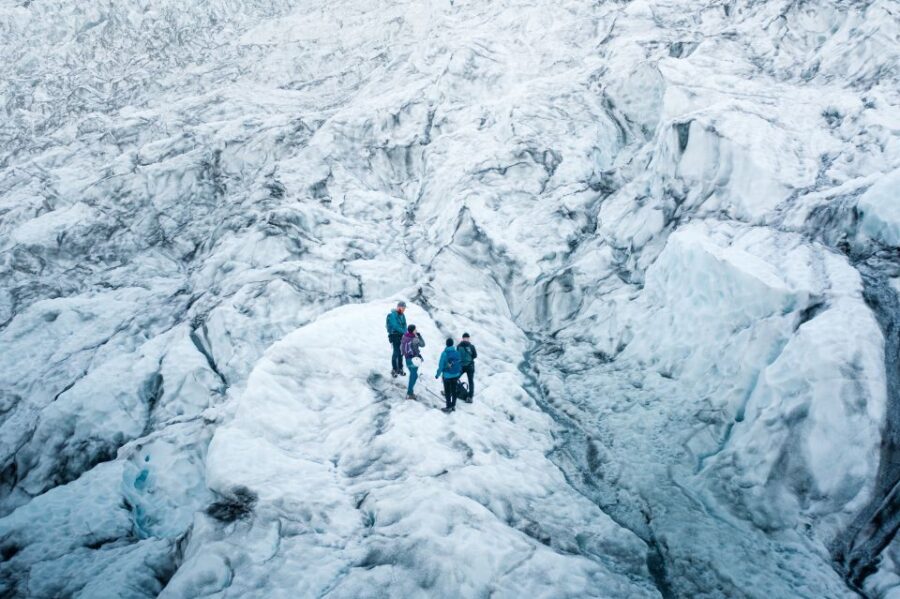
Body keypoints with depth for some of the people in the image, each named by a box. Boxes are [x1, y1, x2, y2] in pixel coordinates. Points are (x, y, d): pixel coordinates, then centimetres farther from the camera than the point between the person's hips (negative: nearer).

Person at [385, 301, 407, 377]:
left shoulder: (402, 315, 10)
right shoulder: (392, 315, -14)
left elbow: (404, 325, 9)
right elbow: (395, 326, -22)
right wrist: (404, 332, -22)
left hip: (401, 336, 7)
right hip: (395, 336, -7)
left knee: (401, 352, 10)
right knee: (396, 352, -9)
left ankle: (400, 369, 20)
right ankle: (394, 370, 0)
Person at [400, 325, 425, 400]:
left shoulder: (404, 336, -1)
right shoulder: (415, 339, -23)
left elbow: (401, 347, 7)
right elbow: (422, 345, -8)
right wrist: (419, 336, -2)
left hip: (407, 357, 8)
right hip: (414, 359, -8)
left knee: (412, 374, 22)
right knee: (414, 376, 4)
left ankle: (410, 392, 28)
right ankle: (409, 394, 6)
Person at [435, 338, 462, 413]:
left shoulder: (444, 354, -19)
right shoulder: (457, 353, -6)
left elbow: (441, 365, -16)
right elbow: (460, 364, 2)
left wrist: (438, 375, -2)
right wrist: (458, 374, 17)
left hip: (447, 376, -4)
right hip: (455, 375, 4)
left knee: (447, 392, 7)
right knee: (454, 391, 17)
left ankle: (449, 407, 13)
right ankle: (453, 406, 27)